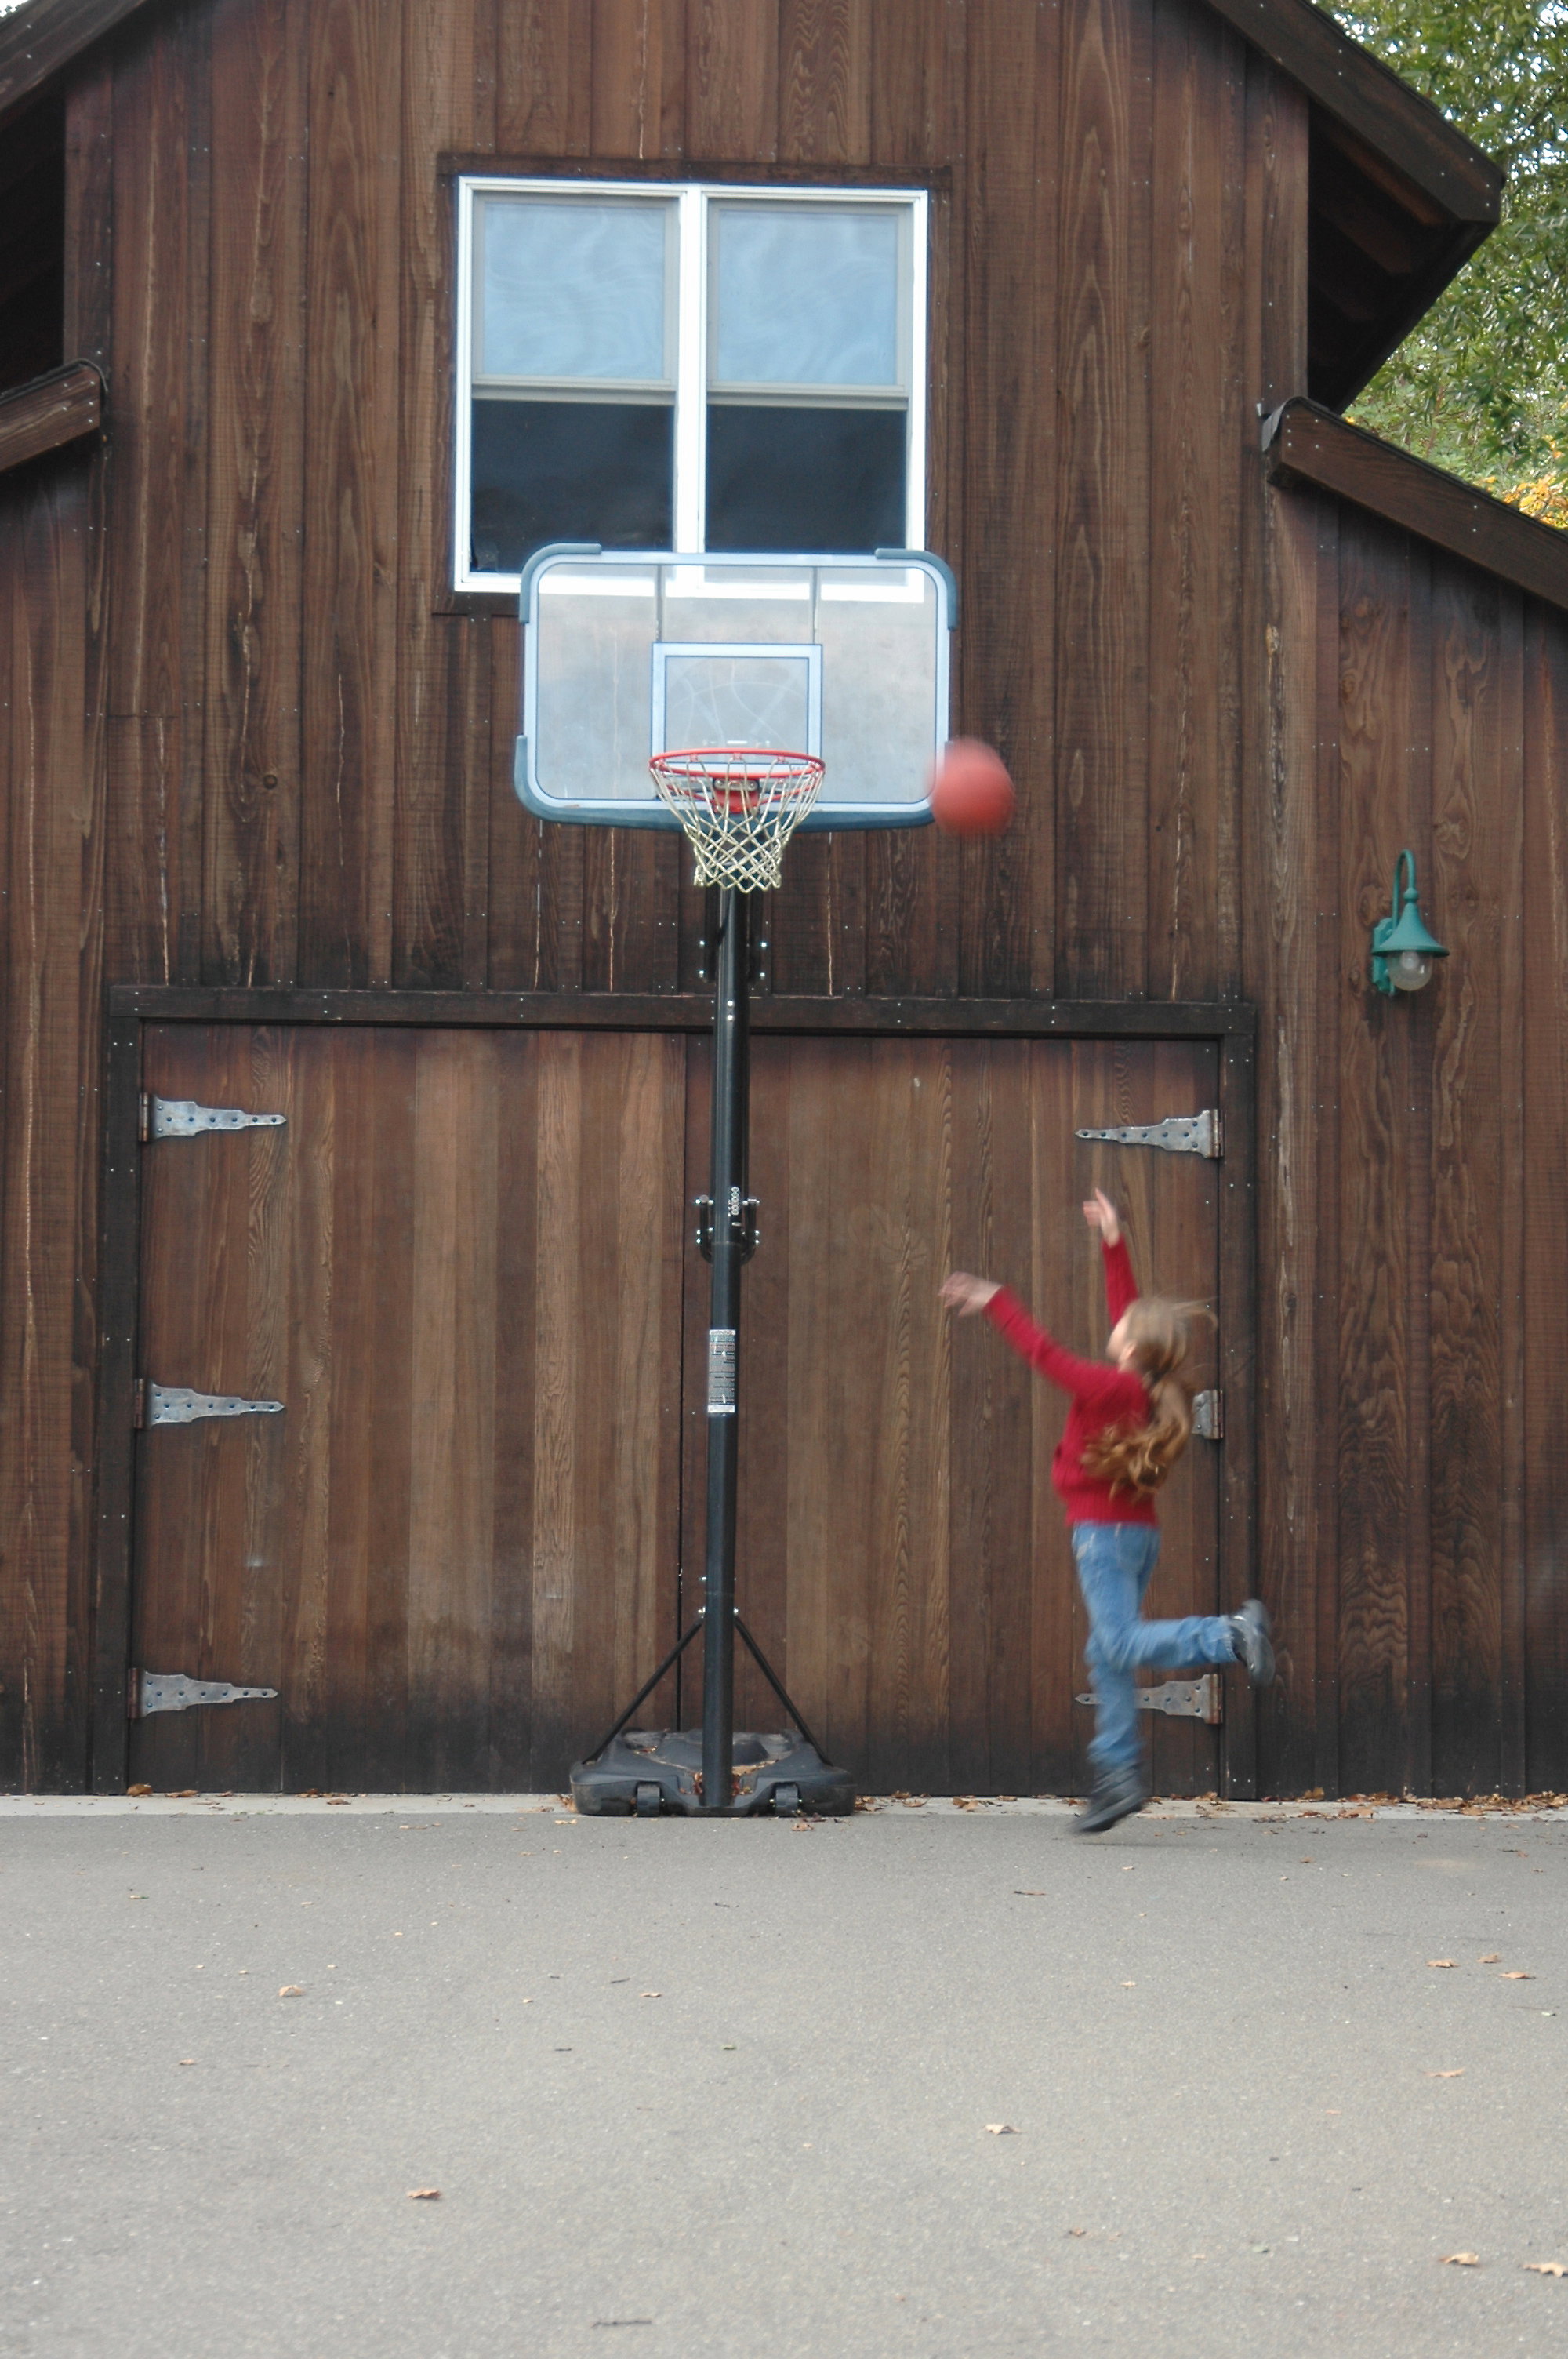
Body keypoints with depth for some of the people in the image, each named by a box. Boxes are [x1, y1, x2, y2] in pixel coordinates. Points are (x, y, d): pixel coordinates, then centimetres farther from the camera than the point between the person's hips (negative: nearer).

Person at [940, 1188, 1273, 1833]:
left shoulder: (1111, 1388, -16)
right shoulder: (1149, 1383, 5)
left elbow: (1045, 1353, -14)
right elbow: (1128, 1310, 17)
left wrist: (995, 1302, -8)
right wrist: (1114, 1246, 21)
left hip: (1104, 1531, -8)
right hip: (1139, 1530, 8)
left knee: (1124, 1643, -12)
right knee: (1106, 1653, 10)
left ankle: (1231, 1635, -24)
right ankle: (1119, 1773, 9)